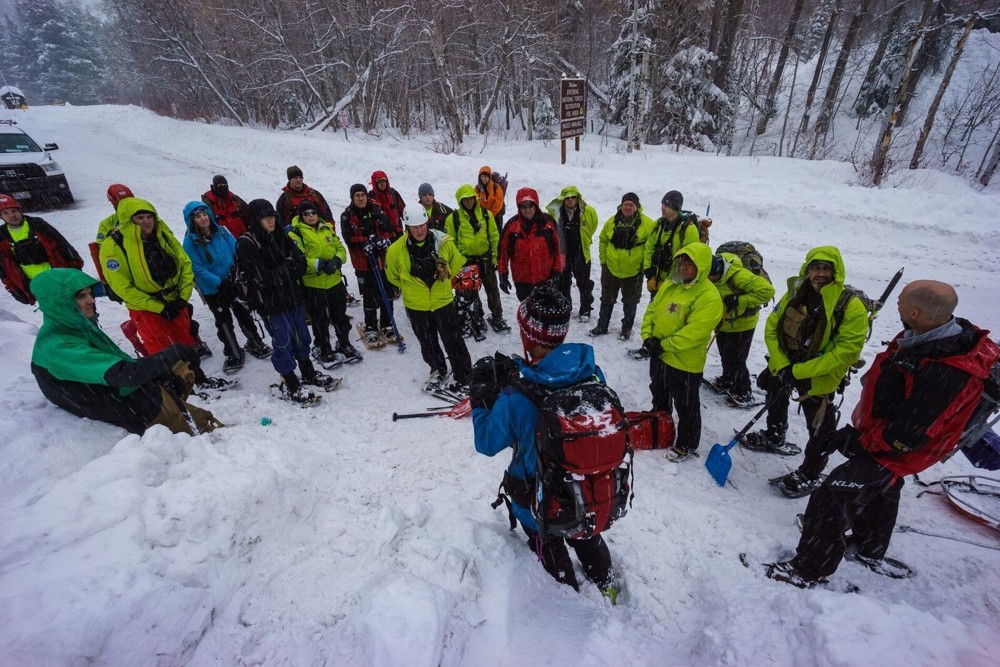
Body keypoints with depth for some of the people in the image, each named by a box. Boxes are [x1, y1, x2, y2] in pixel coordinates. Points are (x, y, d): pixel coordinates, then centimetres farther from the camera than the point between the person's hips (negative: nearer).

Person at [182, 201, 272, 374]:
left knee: (244, 314, 14)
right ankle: (234, 355, 25)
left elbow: (237, 252, 0)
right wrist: (219, 283, -24)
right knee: (224, 322, 10)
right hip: (212, 290, -3)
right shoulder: (190, 241, -13)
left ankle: (256, 344, 33)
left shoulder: (221, 231, -3)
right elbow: (198, 269, -15)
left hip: (233, 283, 3)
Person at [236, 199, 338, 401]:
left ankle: (309, 374, 35)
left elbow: (301, 263, 2)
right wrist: (288, 267, -10)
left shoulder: (280, 236, 7)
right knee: (283, 343, 2)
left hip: (292, 296, 7)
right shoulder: (247, 244, -13)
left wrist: (280, 272, -14)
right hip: (271, 303, -6)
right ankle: (290, 385, 18)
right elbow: (263, 278, -19)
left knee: (301, 337, 17)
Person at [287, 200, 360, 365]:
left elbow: (341, 248, 6)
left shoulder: (327, 228, 9)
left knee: (340, 316, 17)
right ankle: (323, 350, 26)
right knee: (320, 320, 9)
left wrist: (337, 261, -15)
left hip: (335, 281, 5)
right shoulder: (296, 234, -7)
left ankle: (345, 345, 34)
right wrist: (318, 264, -28)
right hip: (312, 284, -4)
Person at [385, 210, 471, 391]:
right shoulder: (396, 250, -15)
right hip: (416, 306, 1)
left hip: (443, 301, -1)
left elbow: (457, 262, 5)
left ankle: (464, 377, 21)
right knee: (428, 344, 18)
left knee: (453, 342, 5)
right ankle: (438, 370, 43)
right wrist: (410, 287, 7)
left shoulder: (444, 242, -14)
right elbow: (393, 275, 4)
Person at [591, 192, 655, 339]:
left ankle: (627, 328, 31)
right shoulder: (612, 221, -3)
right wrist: (603, 259, 5)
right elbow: (603, 241, 9)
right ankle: (602, 326, 30)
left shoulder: (647, 223, -11)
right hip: (611, 269, 2)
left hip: (633, 271, -2)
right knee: (607, 299, 14)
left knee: (630, 302, 14)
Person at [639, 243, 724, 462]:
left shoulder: (709, 296, -21)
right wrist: (648, 336, -10)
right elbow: (652, 310, 5)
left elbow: (694, 332, -28)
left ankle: (687, 445, 33)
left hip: (685, 362, -7)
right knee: (659, 397, 28)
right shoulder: (670, 285, 2)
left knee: (686, 407, 12)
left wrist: (664, 344, -25)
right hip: (658, 355, 8)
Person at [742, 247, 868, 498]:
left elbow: (846, 352, -26)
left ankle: (809, 476, 30)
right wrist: (782, 366, -17)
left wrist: (798, 371, -28)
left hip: (820, 377, -5)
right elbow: (772, 328, -6)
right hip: (784, 366, 6)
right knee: (775, 400, 29)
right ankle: (774, 438, 57)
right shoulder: (796, 293, -8)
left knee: (820, 430, 6)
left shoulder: (852, 307, -22)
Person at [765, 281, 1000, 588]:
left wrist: (858, 443, -18)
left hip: (894, 451, -9)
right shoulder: (947, 331, -8)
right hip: (879, 432, 10)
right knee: (880, 493, 29)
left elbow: (908, 435, -30)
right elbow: (884, 378, 6)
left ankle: (810, 569, 13)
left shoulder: (945, 374, -38)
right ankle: (870, 551, 55)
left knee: (832, 499, -5)